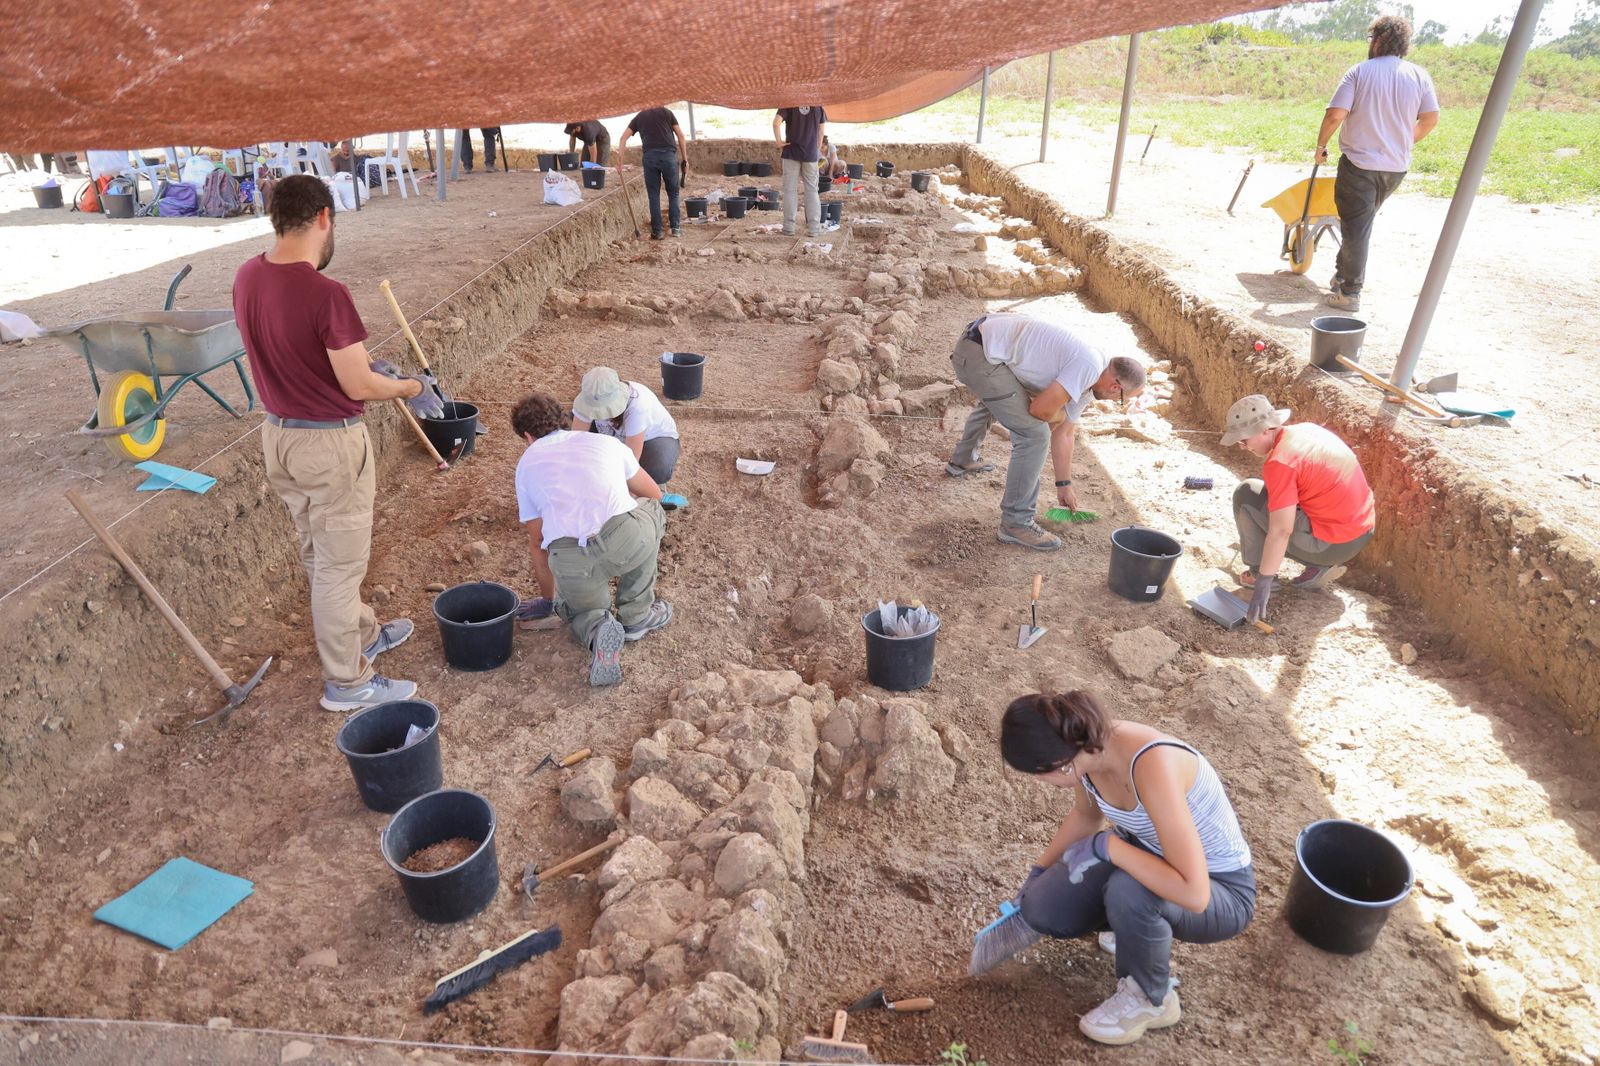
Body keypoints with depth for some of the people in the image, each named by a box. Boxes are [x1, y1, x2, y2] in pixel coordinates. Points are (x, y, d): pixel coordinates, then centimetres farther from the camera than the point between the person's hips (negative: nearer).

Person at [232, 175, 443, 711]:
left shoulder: (247, 278, -1)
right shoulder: (325, 293, -25)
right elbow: (358, 387, -21)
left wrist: (360, 363, 16)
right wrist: (412, 388, -3)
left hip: (278, 433, 8)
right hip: (330, 444, -8)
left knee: (318, 554, 22)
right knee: (340, 564, 6)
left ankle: (362, 634, 44)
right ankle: (346, 681, 20)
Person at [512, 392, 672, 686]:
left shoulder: (527, 463, 25)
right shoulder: (605, 441, 26)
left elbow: (537, 543, 29)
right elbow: (655, 494, 37)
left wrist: (548, 597, 43)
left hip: (569, 559, 1)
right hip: (629, 540, -1)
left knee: (576, 609, 34)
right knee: (650, 510, 35)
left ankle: (597, 630, -4)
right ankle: (636, 615, 31)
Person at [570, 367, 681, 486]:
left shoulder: (637, 407, -41)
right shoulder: (590, 399, -28)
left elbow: (631, 459, -39)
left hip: (655, 437, -5)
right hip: (619, 436, 5)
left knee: (658, 472, -37)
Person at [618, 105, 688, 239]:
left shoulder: (639, 117, 20)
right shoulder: (666, 112, 17)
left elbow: (623, 138, 11)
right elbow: (680, 135, 10)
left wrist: (620, 159, 9)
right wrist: (684, 158, 12)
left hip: (649, 156, 1)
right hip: (669, 154, -1)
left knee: (653, 195, 6)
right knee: (673, 193, 12)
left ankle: (656, 231, 5)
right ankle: (675, 228, 9)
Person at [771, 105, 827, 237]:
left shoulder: (788, 104, -3)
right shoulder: (818, 105, 2)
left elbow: (776, 122, -17)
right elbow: (822, 129, 6)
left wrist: (779, 142, -9)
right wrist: (818, 148, 14)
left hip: (791, 152, -1)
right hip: (811, 153, 1)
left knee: (790, 190, 5)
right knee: (811, 190, 6)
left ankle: (789, 227, 4)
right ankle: (814, 228, 4)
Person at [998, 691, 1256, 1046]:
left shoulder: (1152, 766, -38)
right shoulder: (1086, 746, -15)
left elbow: (1194, 893, -41)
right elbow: (1086, 815, 8)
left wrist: (1105, 845, -33)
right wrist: (1037, 873, 14)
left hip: (1220, 891, -6)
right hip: (1153, 857, 6)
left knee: (1128, 891, -36)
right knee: (1041, 910, -10)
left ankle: (1151, 1000, -5)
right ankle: (1136, 928, 18)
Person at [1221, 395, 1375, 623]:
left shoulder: (1280, 462, -21)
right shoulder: (1307, 429, 5)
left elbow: (1281, 531, -24)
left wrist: (1263, 582, -20)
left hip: (1334, 544, -9)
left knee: (1246, 495, -5)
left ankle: (1259, 573, 3)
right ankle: (1319, 566, 14)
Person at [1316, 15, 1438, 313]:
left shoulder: (1359, 72, -8)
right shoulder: (1419, 75, 5)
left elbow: (1336, 114, -17)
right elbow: (1430, 119, 5)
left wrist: (1321, 146, -2)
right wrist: (1404, 142, 21)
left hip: (1359, 163, -5)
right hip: (1397, 166, 5)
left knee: (1355, 228, -1)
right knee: (1361, 224, 20)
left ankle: (1349, 293, 0)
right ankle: (1343, 275, 28)